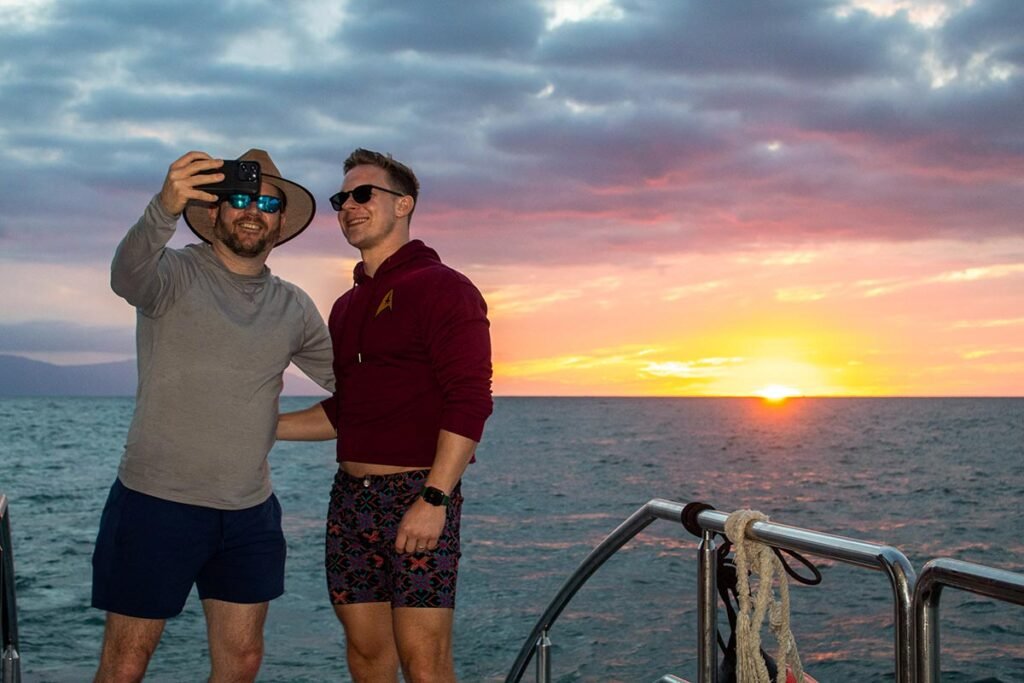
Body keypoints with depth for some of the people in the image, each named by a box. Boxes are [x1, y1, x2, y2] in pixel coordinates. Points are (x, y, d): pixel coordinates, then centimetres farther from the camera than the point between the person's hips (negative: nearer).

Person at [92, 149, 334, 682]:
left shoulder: (294, 309, 9)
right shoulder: (175, 273, -7)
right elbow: (128, 276, -30)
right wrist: (165, 207, -50)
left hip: (250, 513, 5)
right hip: (157, 500, -5)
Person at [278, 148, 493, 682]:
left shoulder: (443, 288, -5)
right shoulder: (347, 307, 19)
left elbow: (470, 401, -14)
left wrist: (435, 498, -21)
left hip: (418, 493, -7)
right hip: (351, 496, 7)